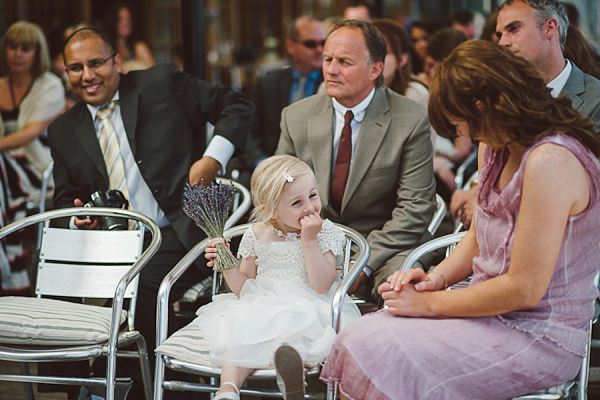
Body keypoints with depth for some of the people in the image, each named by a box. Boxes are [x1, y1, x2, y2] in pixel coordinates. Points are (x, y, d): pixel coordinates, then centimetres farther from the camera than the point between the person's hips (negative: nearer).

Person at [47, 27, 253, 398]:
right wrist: (78, 217, -1)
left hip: (179, 233, -5)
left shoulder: (163, 83, 4)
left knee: (138, 286, -32)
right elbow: (65, 198, 23)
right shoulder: (64, 131, 17)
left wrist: (213, 158, -8)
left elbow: (238, 107, 6)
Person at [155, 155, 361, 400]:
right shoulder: (257, 236, 6)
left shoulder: (327, 233, 0)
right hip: (260, 307, 1)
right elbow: (244, 287, 14)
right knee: (243, 327, -29)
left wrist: (309, 241, -15)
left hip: (306, 307, -1)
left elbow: (322, 286, -11)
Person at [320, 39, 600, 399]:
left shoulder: (549, 161, -23)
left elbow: (524, 288, -22)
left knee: (379, 353, -22)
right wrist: (436, 278, 1)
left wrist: (430, 303, -13)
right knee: (358, 340, -10)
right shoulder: (496, 149, 9)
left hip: (540, 338, -9)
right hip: (493, 313, 9)